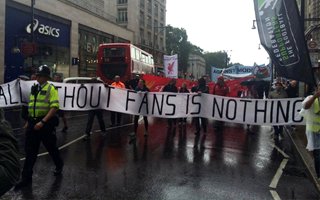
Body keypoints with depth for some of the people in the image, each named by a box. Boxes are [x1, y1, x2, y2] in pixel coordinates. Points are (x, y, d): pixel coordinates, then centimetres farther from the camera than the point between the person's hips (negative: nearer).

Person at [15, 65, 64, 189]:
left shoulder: (51, 89, -10)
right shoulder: (34, 89, 12)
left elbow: (54, 107, -18)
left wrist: (42, 122, -23)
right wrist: (29, 121, 19)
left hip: (45, 123, -6)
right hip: (33, 123, 6)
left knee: (51, 147, 11)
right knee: (30, 151, 7)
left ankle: (59, 166, 36)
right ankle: (26, 178, 15)